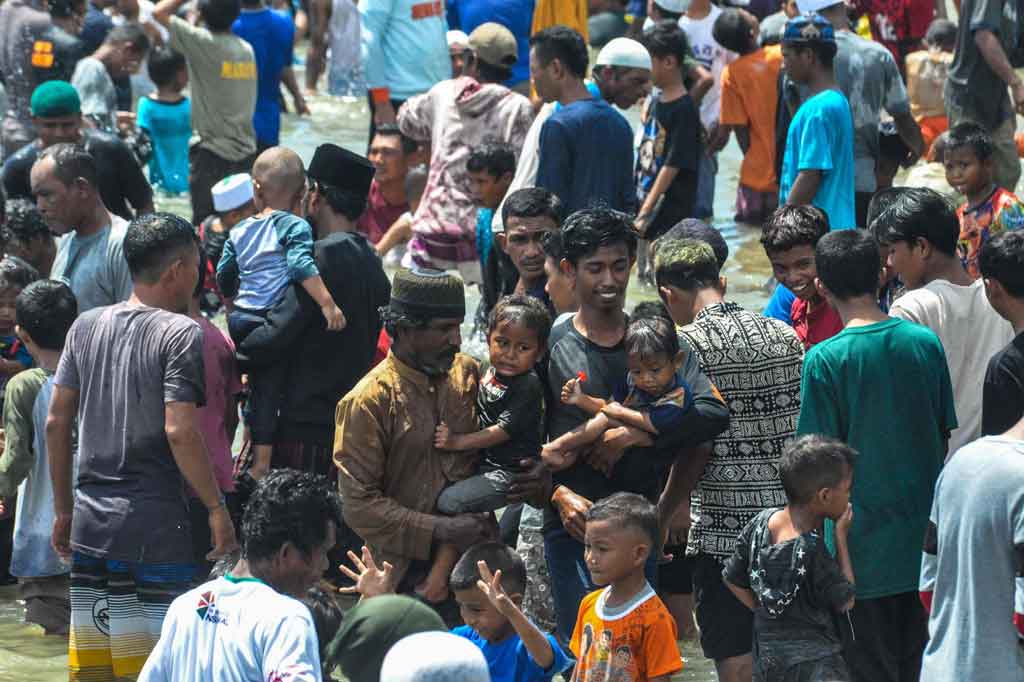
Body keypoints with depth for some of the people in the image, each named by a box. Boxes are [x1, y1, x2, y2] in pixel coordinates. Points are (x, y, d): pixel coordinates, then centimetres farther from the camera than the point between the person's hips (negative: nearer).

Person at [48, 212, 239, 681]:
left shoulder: (86, 326, 9)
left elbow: (57, 422, 10)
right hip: (153, 524, -6)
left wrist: (63, 510, 17)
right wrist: (216, 507, -8)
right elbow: (178, 430, -17)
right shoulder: (181, 333, -9)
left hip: (89, 518, 6)